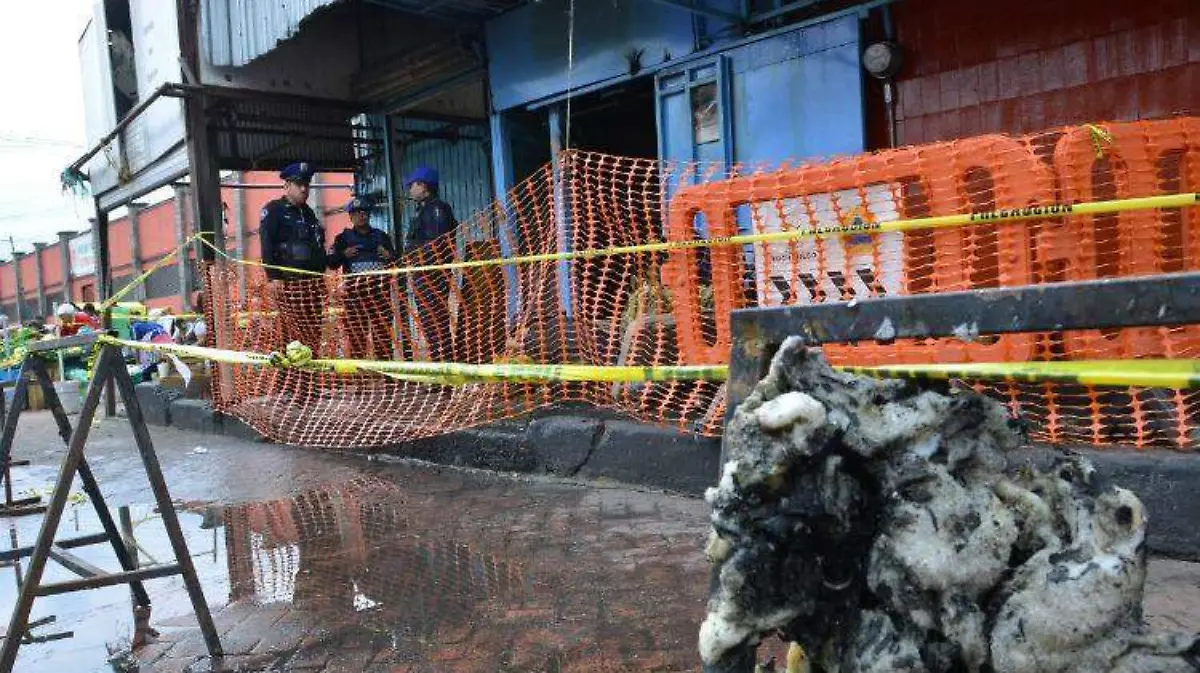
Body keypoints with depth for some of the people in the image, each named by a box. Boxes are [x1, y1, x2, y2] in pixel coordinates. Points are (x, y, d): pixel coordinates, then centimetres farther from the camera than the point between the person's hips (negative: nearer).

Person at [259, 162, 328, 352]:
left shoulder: (308, 212, 23)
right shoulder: (274, 210, 0)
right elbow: (266, 245, -8)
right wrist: (273, 277, -16)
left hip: (314, 281, 7)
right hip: (289, 281, -7)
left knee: (314, 330, 5)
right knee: (292, 330, -12)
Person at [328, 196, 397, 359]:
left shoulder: (382, 236, 17)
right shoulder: (344, 238, 13)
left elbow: (396, 262, 19)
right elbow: (331, 262, 8)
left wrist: (389, 257, -3)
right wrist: (344, 255, -10)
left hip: (380, 290, 1)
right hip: (354, 290, -1)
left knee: (383, 329, 0)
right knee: (355, 331, -4)